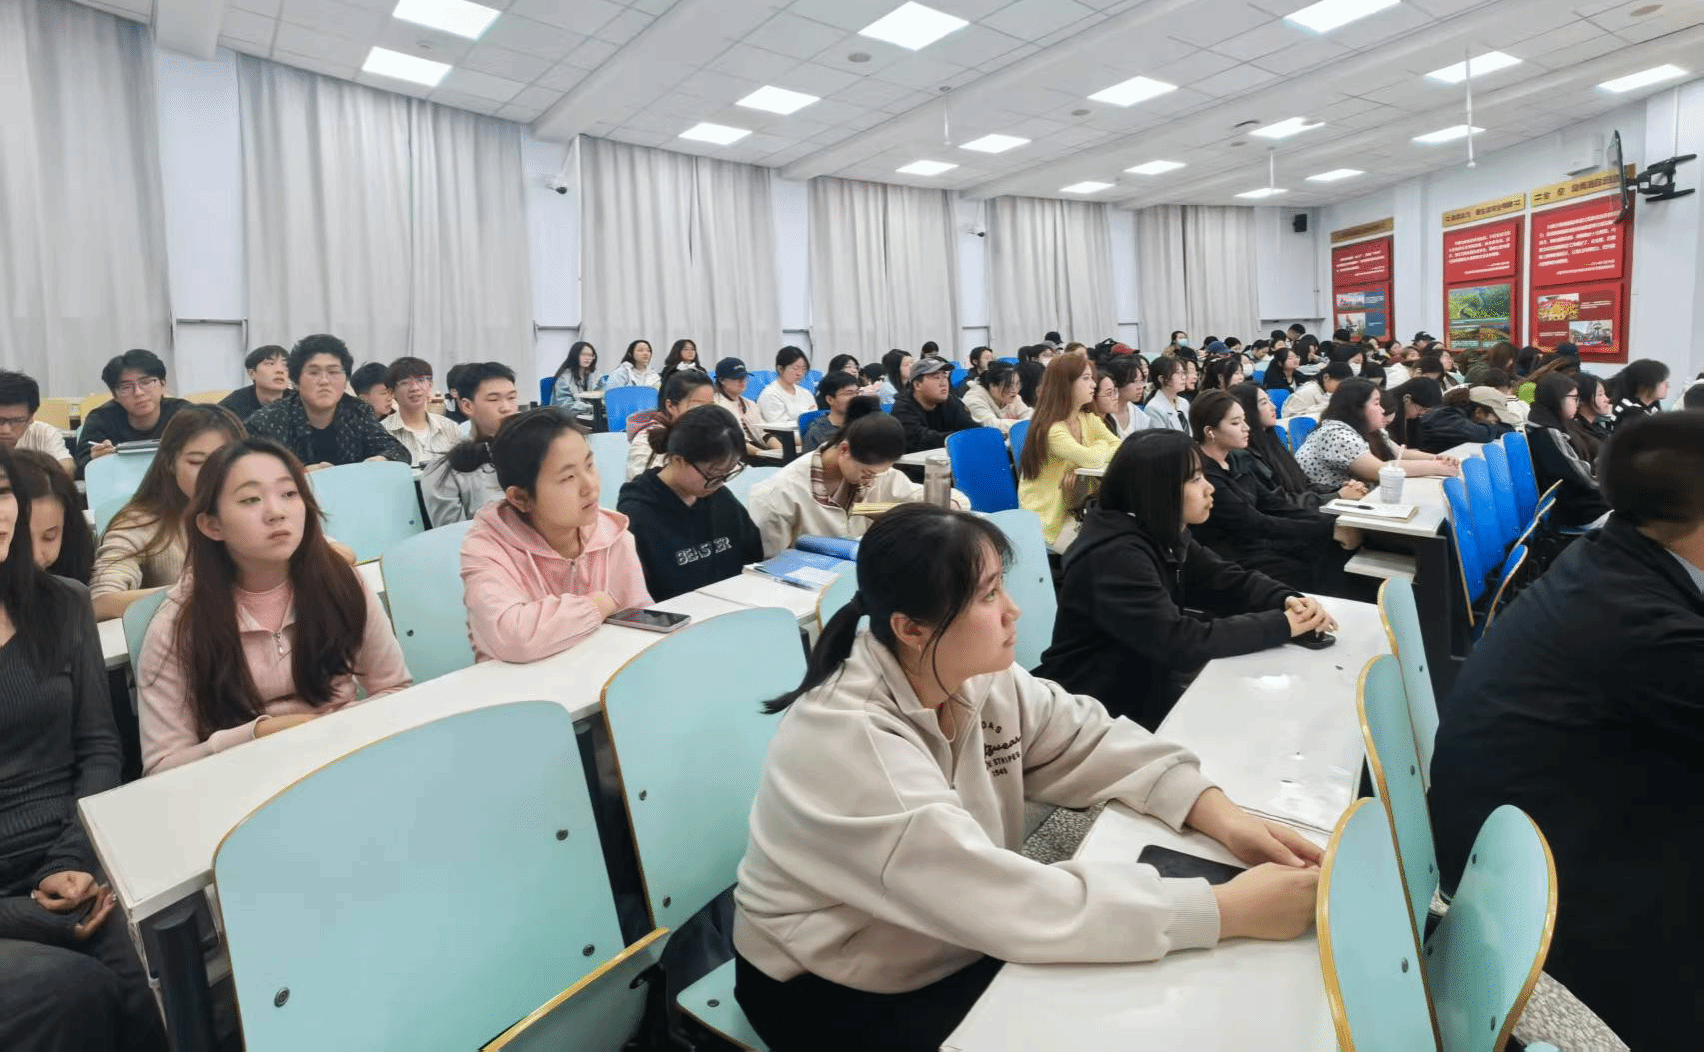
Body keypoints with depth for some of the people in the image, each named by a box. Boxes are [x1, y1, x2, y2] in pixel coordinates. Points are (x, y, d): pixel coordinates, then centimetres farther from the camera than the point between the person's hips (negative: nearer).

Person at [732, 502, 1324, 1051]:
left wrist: (1224, 819, -20)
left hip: (961, 947, 7)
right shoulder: (843, 742, -35)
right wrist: (1232, 910, -34)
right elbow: (1011, 901, -38)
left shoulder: (981, 678, -9)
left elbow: (1096, 746, -4)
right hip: (838, 995, -6)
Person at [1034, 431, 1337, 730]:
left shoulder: (1165, 534, 2)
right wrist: (1282, 624, -24)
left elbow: (1230, 582, 5)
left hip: (1148, 683, 9)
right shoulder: (1114, 557, -28)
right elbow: (1179, 642, -32)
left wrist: (1288, 600, -16)